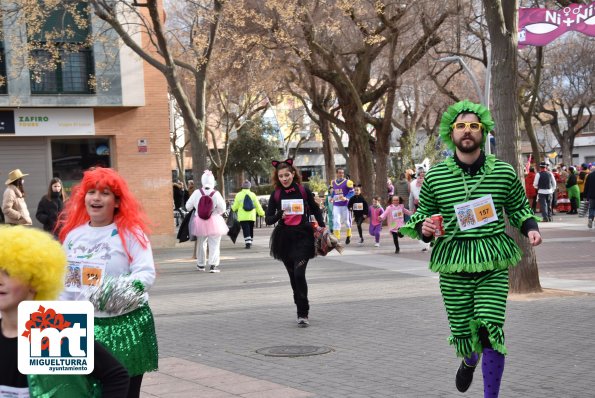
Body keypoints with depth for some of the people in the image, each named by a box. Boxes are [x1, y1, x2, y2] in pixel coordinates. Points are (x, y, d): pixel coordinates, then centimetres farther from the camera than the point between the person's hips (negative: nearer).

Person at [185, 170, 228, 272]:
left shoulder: (197, 193, -7)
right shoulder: (216, 194, -13)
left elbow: (188, 206, 2)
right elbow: (222, 208, -12)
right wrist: (214, 212, 6)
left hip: (199, 222, 3)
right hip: (214, 222, -3)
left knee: (201, 244, 18)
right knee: (214, 244, 3)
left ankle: (201, 264, 29)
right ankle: (213, 265, -7)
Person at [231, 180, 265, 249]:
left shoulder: (239, 195, -5)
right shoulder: (253, 195, 2)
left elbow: (235, 206, -2)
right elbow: (257, 205, 5)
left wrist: (232, 208, 21)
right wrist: (262, 213, 15)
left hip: (243, 217, -2)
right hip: (251, 216, 3)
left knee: (246, 230, -6)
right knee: (251, 229, 16)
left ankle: (248, 243, -19)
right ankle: (250, 242, 27)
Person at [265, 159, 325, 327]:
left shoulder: (304, 191, -2)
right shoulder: (276, 194, 2)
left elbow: (316, 210, 12)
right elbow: (268, 219, 1)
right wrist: (279, 215, -18)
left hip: (303, 237, -3)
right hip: (284, 238, 3)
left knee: (299, 274, -16)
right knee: (293, 276, 9)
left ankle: (303, 313, -8)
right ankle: (302, 310, 23)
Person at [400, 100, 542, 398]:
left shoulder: (504, 172, 3)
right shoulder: (435, 176, 3)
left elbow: (520, 208, 16)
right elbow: (422, 215, 15)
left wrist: (531, 227, -4)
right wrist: (424, 228, -8)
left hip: (493, 264, -1)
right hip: (453, 265, 1)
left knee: (490, 328, -14)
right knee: (462, 333, 6)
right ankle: (469, 360, 46)